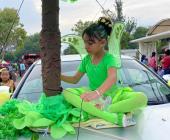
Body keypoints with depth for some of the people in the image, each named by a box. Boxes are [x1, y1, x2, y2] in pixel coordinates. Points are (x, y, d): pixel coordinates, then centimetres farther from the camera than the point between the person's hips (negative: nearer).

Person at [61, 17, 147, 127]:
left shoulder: (109, 58, -13)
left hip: (111, 95, -4)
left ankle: (101, 109, -31)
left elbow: (112, 78, -34)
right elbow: (75, 79, 15)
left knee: (141, 98, -29)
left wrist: (97, 92, -54)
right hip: (93, 94, 4)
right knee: (67, 93, -27)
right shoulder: (86, 59, 4)